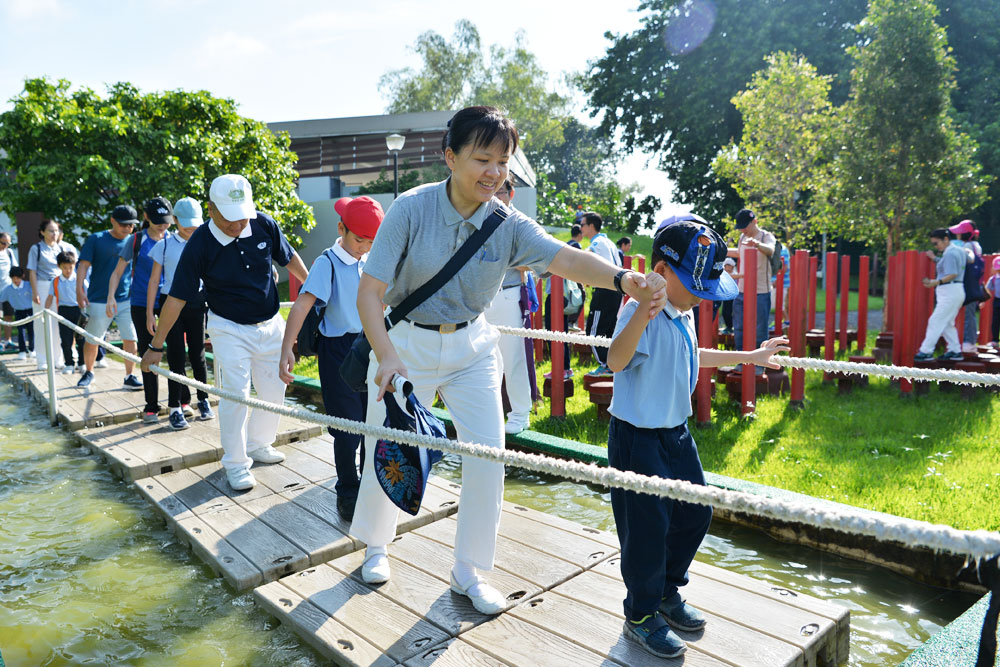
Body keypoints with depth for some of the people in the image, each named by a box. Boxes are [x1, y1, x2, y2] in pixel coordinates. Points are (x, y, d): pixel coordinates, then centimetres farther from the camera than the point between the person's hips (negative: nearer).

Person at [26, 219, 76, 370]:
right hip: (43, 288, -3)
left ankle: (56, 358, 12)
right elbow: (32, 272, -3)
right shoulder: (36, 248, 1)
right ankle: (42, 360, 7)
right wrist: (35, 292, -10)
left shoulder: (61, 248, 10)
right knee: (43, 324, -1)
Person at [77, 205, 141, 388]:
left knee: (130, 339, -2)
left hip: (127, 299, 2)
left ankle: (129, 377, 9)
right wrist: (79, 289, -15)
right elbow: (83, 265, -4)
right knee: (92, 340, 8)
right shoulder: (96, 240, -1)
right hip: (99, 301, -2)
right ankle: (88, 372, 30)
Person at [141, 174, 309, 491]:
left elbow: (290, 258, 7)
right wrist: (156, 346, -9)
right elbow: (177, 298, -14)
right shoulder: (199, 245, -19)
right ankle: (236, 464, 7)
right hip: (229, 328, -4)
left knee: (274, 391, 11)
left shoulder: (264, 224, -12)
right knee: (235, 394, -9)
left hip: (270, 324, 4)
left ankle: (259, 444, 33)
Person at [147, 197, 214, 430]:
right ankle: (176, 408, 7)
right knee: (176, 356, -1)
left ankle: (203, 400, 21)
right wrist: (149, 313, 0)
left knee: (197, 354, 4)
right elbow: (154, 281, 4)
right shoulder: (165, 245, 2)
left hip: (197, 304, 1)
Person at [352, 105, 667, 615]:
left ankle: (467, 572, 19)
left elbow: (565, 257, -28)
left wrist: (622, 278, -48)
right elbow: (369, 291, -20)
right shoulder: (412, 209, -17)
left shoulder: (507, 224, -11)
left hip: (471, 348, 3)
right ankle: (375, 545, 39)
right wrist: (386, 357, -36)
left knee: (488, 456, -3)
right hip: (406, 343, -2)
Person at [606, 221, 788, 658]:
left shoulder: (684, 315, 7)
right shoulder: (641, 313, -22)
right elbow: (616, 361, -41)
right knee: (647, 527, 2)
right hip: (638, 438, -9)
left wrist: (749, 356, 32)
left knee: (695, 514, 18)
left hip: (676, 432, 9)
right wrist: (643, 310, -55)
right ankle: (641, 616, 25)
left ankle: (667, 592, 41)